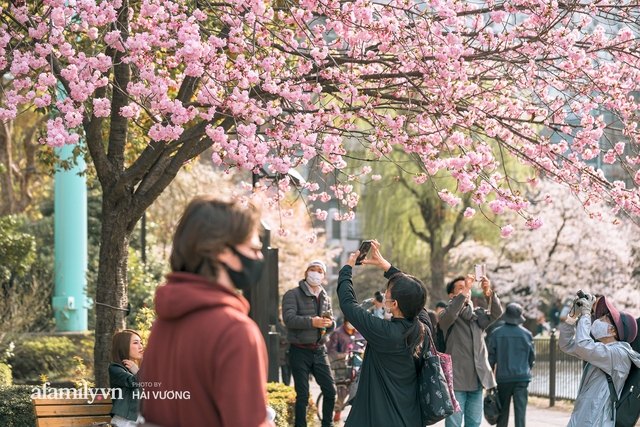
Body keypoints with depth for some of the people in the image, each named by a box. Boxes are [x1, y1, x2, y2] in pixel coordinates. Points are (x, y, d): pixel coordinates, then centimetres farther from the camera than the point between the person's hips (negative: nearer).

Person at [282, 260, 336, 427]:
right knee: (302, 394, -1)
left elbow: (331, 326, 11)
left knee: (330, 391, 4)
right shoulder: (293, 294, -6)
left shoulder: (325, 298, 12)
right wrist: (312, 322, -33)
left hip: (319, 351, 5)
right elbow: (288, 318, -20)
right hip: (300, 351, -5)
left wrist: (330, 323, -14)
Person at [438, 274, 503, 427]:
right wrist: (464, 291, -26)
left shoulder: (478, 314, 14)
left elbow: (496, 313, -4)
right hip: (457, 380, -5)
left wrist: (489, 293, -20)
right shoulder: (445, 316, 0)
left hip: (477, 380, 5)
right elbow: (450, 314, -24)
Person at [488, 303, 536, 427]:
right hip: (522, 377, 0)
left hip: (503, 377, 0)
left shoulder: (497, 333, -5)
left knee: (503, 410, 12)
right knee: (520, 409, -3)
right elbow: (532, 357, 5)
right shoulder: (526, 334, -2)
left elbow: (491, 356, -2)